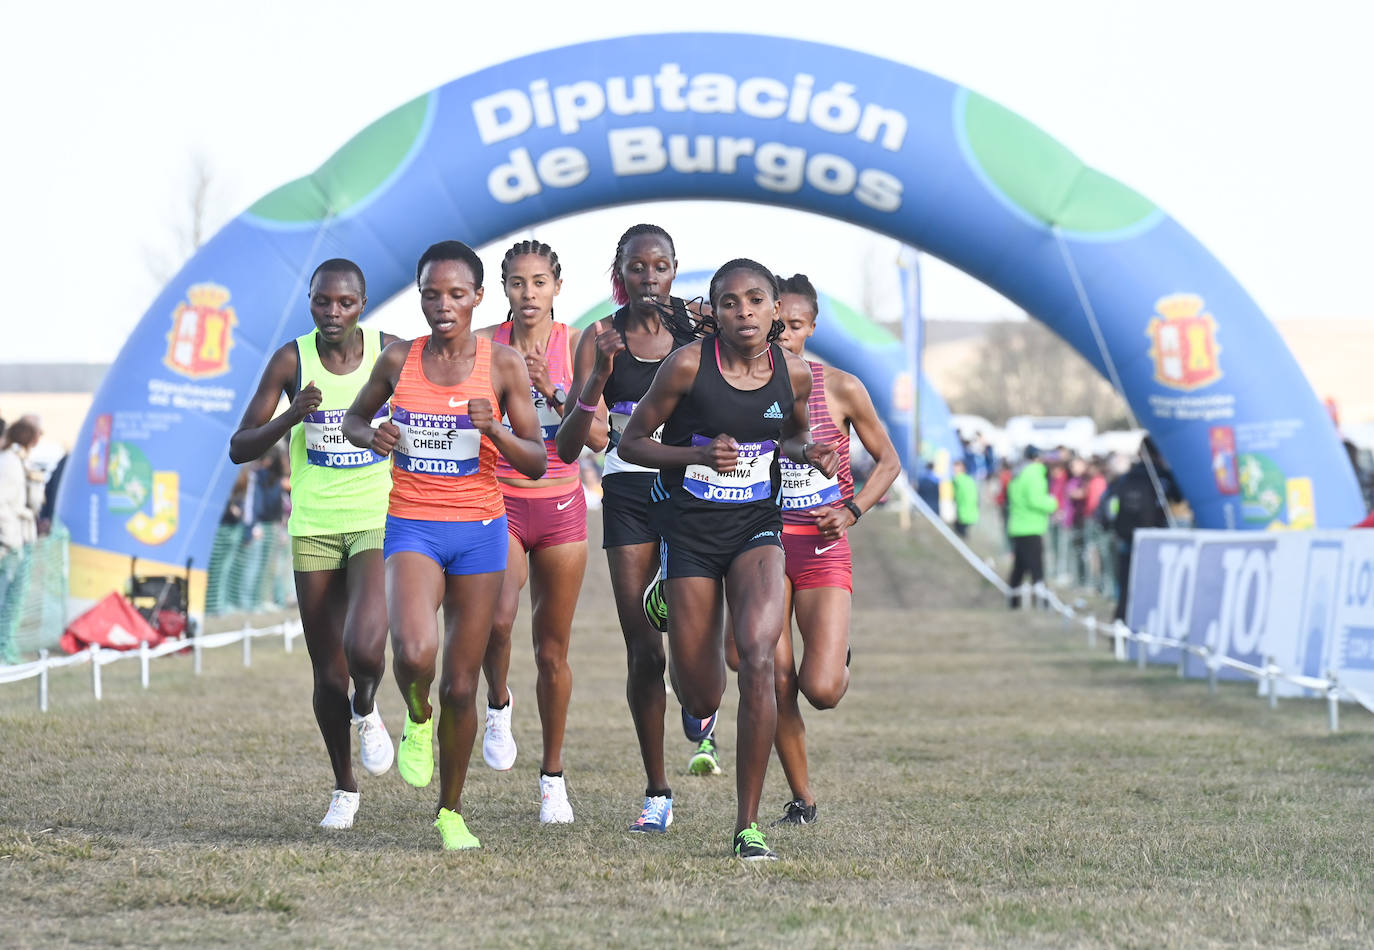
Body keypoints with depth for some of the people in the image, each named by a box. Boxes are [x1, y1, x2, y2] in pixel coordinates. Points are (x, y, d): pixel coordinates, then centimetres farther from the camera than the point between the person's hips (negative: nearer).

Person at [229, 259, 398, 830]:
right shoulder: (292, 360, -4)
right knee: (328, 676, 4)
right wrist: (291, 417, -21)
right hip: (313, 528, 1)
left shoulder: (392, 354, -4)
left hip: (377, 524, -1)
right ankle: (344, 789, 26)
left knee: (364, 648, -24)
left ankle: (366, 712, 11)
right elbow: (240, 449, -4)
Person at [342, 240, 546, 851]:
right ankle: (417, 720, 8)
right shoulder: (398, 360, 2)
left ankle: (451, 811, 24)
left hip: (479, 530, 0)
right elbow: (354, 418, 18)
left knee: (460, 685, 4)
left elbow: (536, 463, 0)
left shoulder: (503, 365, -2)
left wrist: (495, 431, -19)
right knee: (415, 653, -27)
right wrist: (373, 436, -5)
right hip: (412, 529, 0)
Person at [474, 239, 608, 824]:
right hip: (498, 503, -1)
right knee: (496, 618, -27)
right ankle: (498, 707, 5)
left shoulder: (577, 345, -1)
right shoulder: (484, 346, -1)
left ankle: (553, 777, 21)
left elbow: (599, 437, -7)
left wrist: (553, 390, -19)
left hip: (561, 508, 1)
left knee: (553, 650, 6)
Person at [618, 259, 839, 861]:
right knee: (700, 697, 3)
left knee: (758, 658, -23)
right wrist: (698, 454, -20)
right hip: (689, 532, -1)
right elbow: (631, 443, -4)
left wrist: (810, 452, -5)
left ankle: (748, 822, -13)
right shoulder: (688, 365, -12)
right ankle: (701, 721, 47)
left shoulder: (794, 374, -3)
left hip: (756, 528, 1)